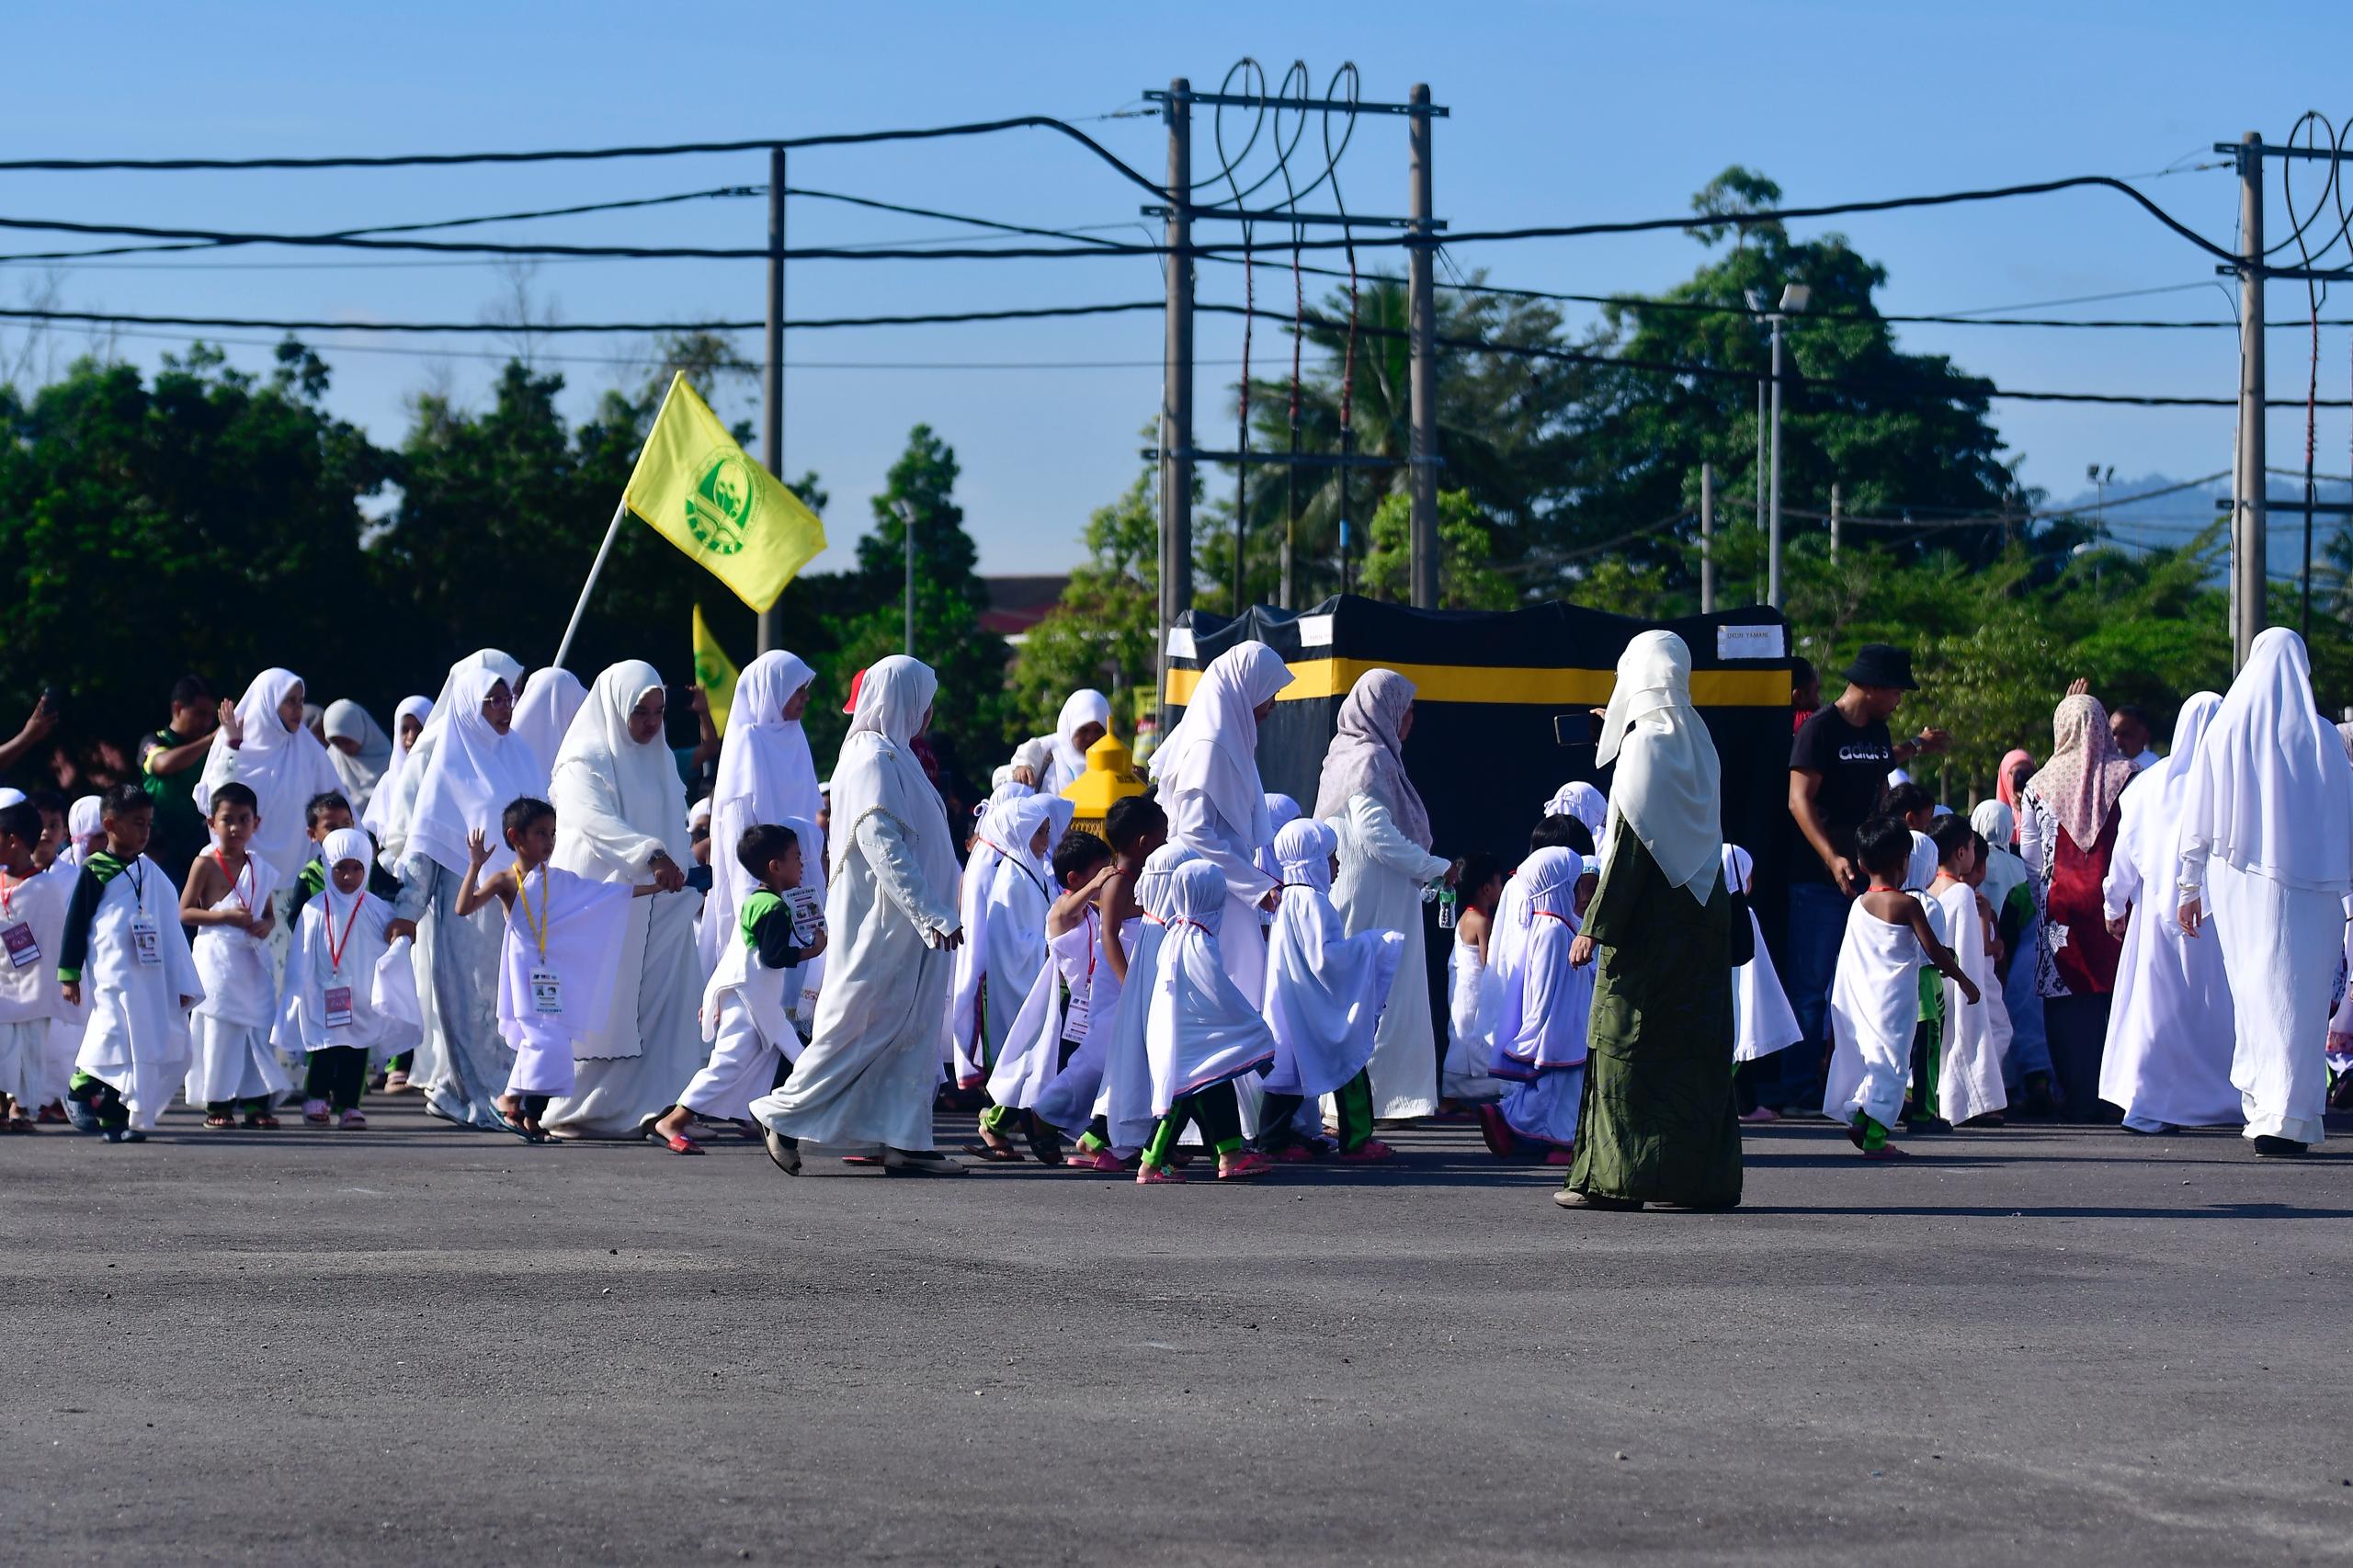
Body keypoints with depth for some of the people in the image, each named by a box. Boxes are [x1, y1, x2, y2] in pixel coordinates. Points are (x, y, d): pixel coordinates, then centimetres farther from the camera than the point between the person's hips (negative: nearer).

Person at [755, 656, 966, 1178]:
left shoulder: (891, 757, 16)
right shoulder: (872, 761, -15)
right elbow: (884, 847, -23)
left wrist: (936, 910, 21)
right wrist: (934, 913, -25)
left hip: (907, 926, 10)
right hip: (882, 925, -10)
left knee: (913, 1031, 7)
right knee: (857, 1026, -5)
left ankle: (906, 1140, 6)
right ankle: (785, 1117, 3)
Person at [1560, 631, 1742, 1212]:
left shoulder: (1643, 745, -13)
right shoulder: (1697, 742, 10)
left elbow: (1629, 844, -16)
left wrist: (1595, 925, -15)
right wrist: (1618, 738, 30)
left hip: (1650, 920, -8)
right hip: (1703, 914, 8)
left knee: (1627, 1044, -4)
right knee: (1696, 1047, 9)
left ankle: (1618, 1177, -4)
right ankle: (1704, 1175, 11)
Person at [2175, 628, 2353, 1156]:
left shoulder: (2222, 731, 2)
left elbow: (2197, 818, 3)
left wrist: (2191, 886, 9)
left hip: (2236, 880, 2)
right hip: (2306, 886, -2)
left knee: (2252, 993, 14)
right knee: (2295, 994, -2)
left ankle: (2258, 1104, 18)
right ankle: (2287, 1116, -12)